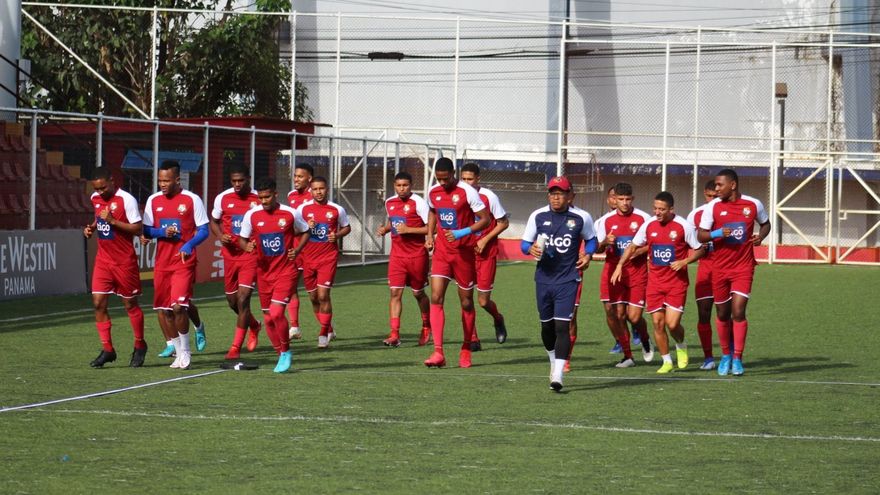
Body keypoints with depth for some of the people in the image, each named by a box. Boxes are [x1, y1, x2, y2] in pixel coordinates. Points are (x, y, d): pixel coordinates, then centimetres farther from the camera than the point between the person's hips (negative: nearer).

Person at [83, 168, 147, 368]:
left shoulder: (126, 199, -15)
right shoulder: (95, 198, 6)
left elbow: (138, 229, -16)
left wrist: (112, 221, -25)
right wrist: (91, 227, 4)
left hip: (124, 261, -6)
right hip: (103, 260, 6)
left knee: (130, 304, 6)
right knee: (98, 303, -4)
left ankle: (139, 346, 24)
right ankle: (107, 349, 2)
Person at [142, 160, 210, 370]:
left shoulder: (191, 200, -5)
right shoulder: (153, 200, 7)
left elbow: (203, 231, -3)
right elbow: (147, 230, 11)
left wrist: (189, 245, -21)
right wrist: (162, 232, -10)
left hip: (184, 262, -5)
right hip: (162, 263, 5)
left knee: (178, 306, -16)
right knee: (162, 309, 4)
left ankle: (185, 350, 3)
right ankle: (179, 351, 18)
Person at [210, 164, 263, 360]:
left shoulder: (259, 199, -4)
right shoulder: (222, 198, 2)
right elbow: (214, 221, 16)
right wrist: (220, 236, -5)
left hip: (251, 254, -4)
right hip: (230, 254, 4)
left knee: (243, 298, -13)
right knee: (232, 301, 12)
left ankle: (236, 347, -7)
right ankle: (253, 326, 43)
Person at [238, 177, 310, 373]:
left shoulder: (291, 214, -6)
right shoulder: (251, 215, -2)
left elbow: (305, 233, 9)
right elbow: (242, 239, 7)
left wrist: (297, 250, -8)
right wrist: (247, 247, -17)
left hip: (286, 271, -4)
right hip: (264, 272, 4)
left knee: (276, 313, -18)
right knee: (268, 318, 7)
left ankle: (285, 352, 2)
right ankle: (283, 356, 24)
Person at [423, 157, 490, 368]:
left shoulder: (467, 192, -12)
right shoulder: (433, 193, 4)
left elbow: (485, 220, -12)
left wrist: (461, 232, -22)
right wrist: (430, 234, 10)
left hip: (464, 253, -4)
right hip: (441, 251, 4)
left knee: (466, 302, 7)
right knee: (436, 298, -12)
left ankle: (466, 350, 25)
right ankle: (438, 352, -17)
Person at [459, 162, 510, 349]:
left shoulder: (489, 196, -9)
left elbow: (503, 223, -2)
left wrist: (485, 240, -12)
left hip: (486, 253, -3)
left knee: (483, 301, -1)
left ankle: (498, 320, 32)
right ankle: (473, 339, 1)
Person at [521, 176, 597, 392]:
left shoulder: (581, 218, -2)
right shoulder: (538, 216, 2)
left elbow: (591, 239, 16)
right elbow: (525, 243, 9)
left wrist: (587, 255, -4)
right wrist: (531, 249, -14)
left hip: (568, 279, -3)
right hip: (543, 278, 3)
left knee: (562, 326, -13)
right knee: (546, 326, 13)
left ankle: (557, 376, -18)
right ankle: (554, 362, 39)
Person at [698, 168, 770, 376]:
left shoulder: (753, 205, -2)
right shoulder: (713, 206, -4)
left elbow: (765, 224, 16)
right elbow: (701, 235, -2)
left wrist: (760, 236, -6)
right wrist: (718, 233, -22)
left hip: (743, 267, -1)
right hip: (719, 267, 1)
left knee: (738, 311, -12)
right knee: (722, 314, 9)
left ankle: (737, 359, -6)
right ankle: (726, 355, 27)